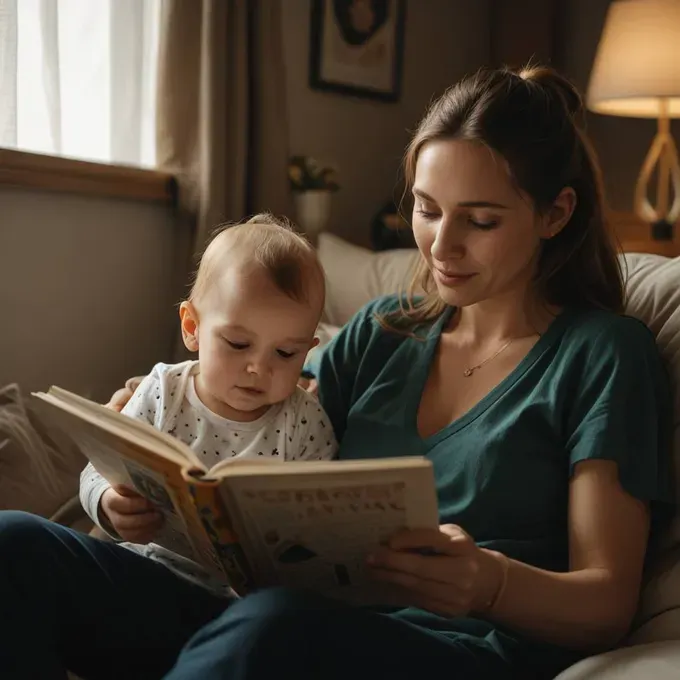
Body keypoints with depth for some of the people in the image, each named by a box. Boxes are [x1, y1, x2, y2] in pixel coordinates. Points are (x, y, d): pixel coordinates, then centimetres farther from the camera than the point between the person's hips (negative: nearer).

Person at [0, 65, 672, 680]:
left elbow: (608, 604, -1)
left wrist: (490, 584, -24)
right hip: (314, 619, 5)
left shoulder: (604, 352, 4)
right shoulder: (382, 329, 18)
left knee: (276, 620, -40)